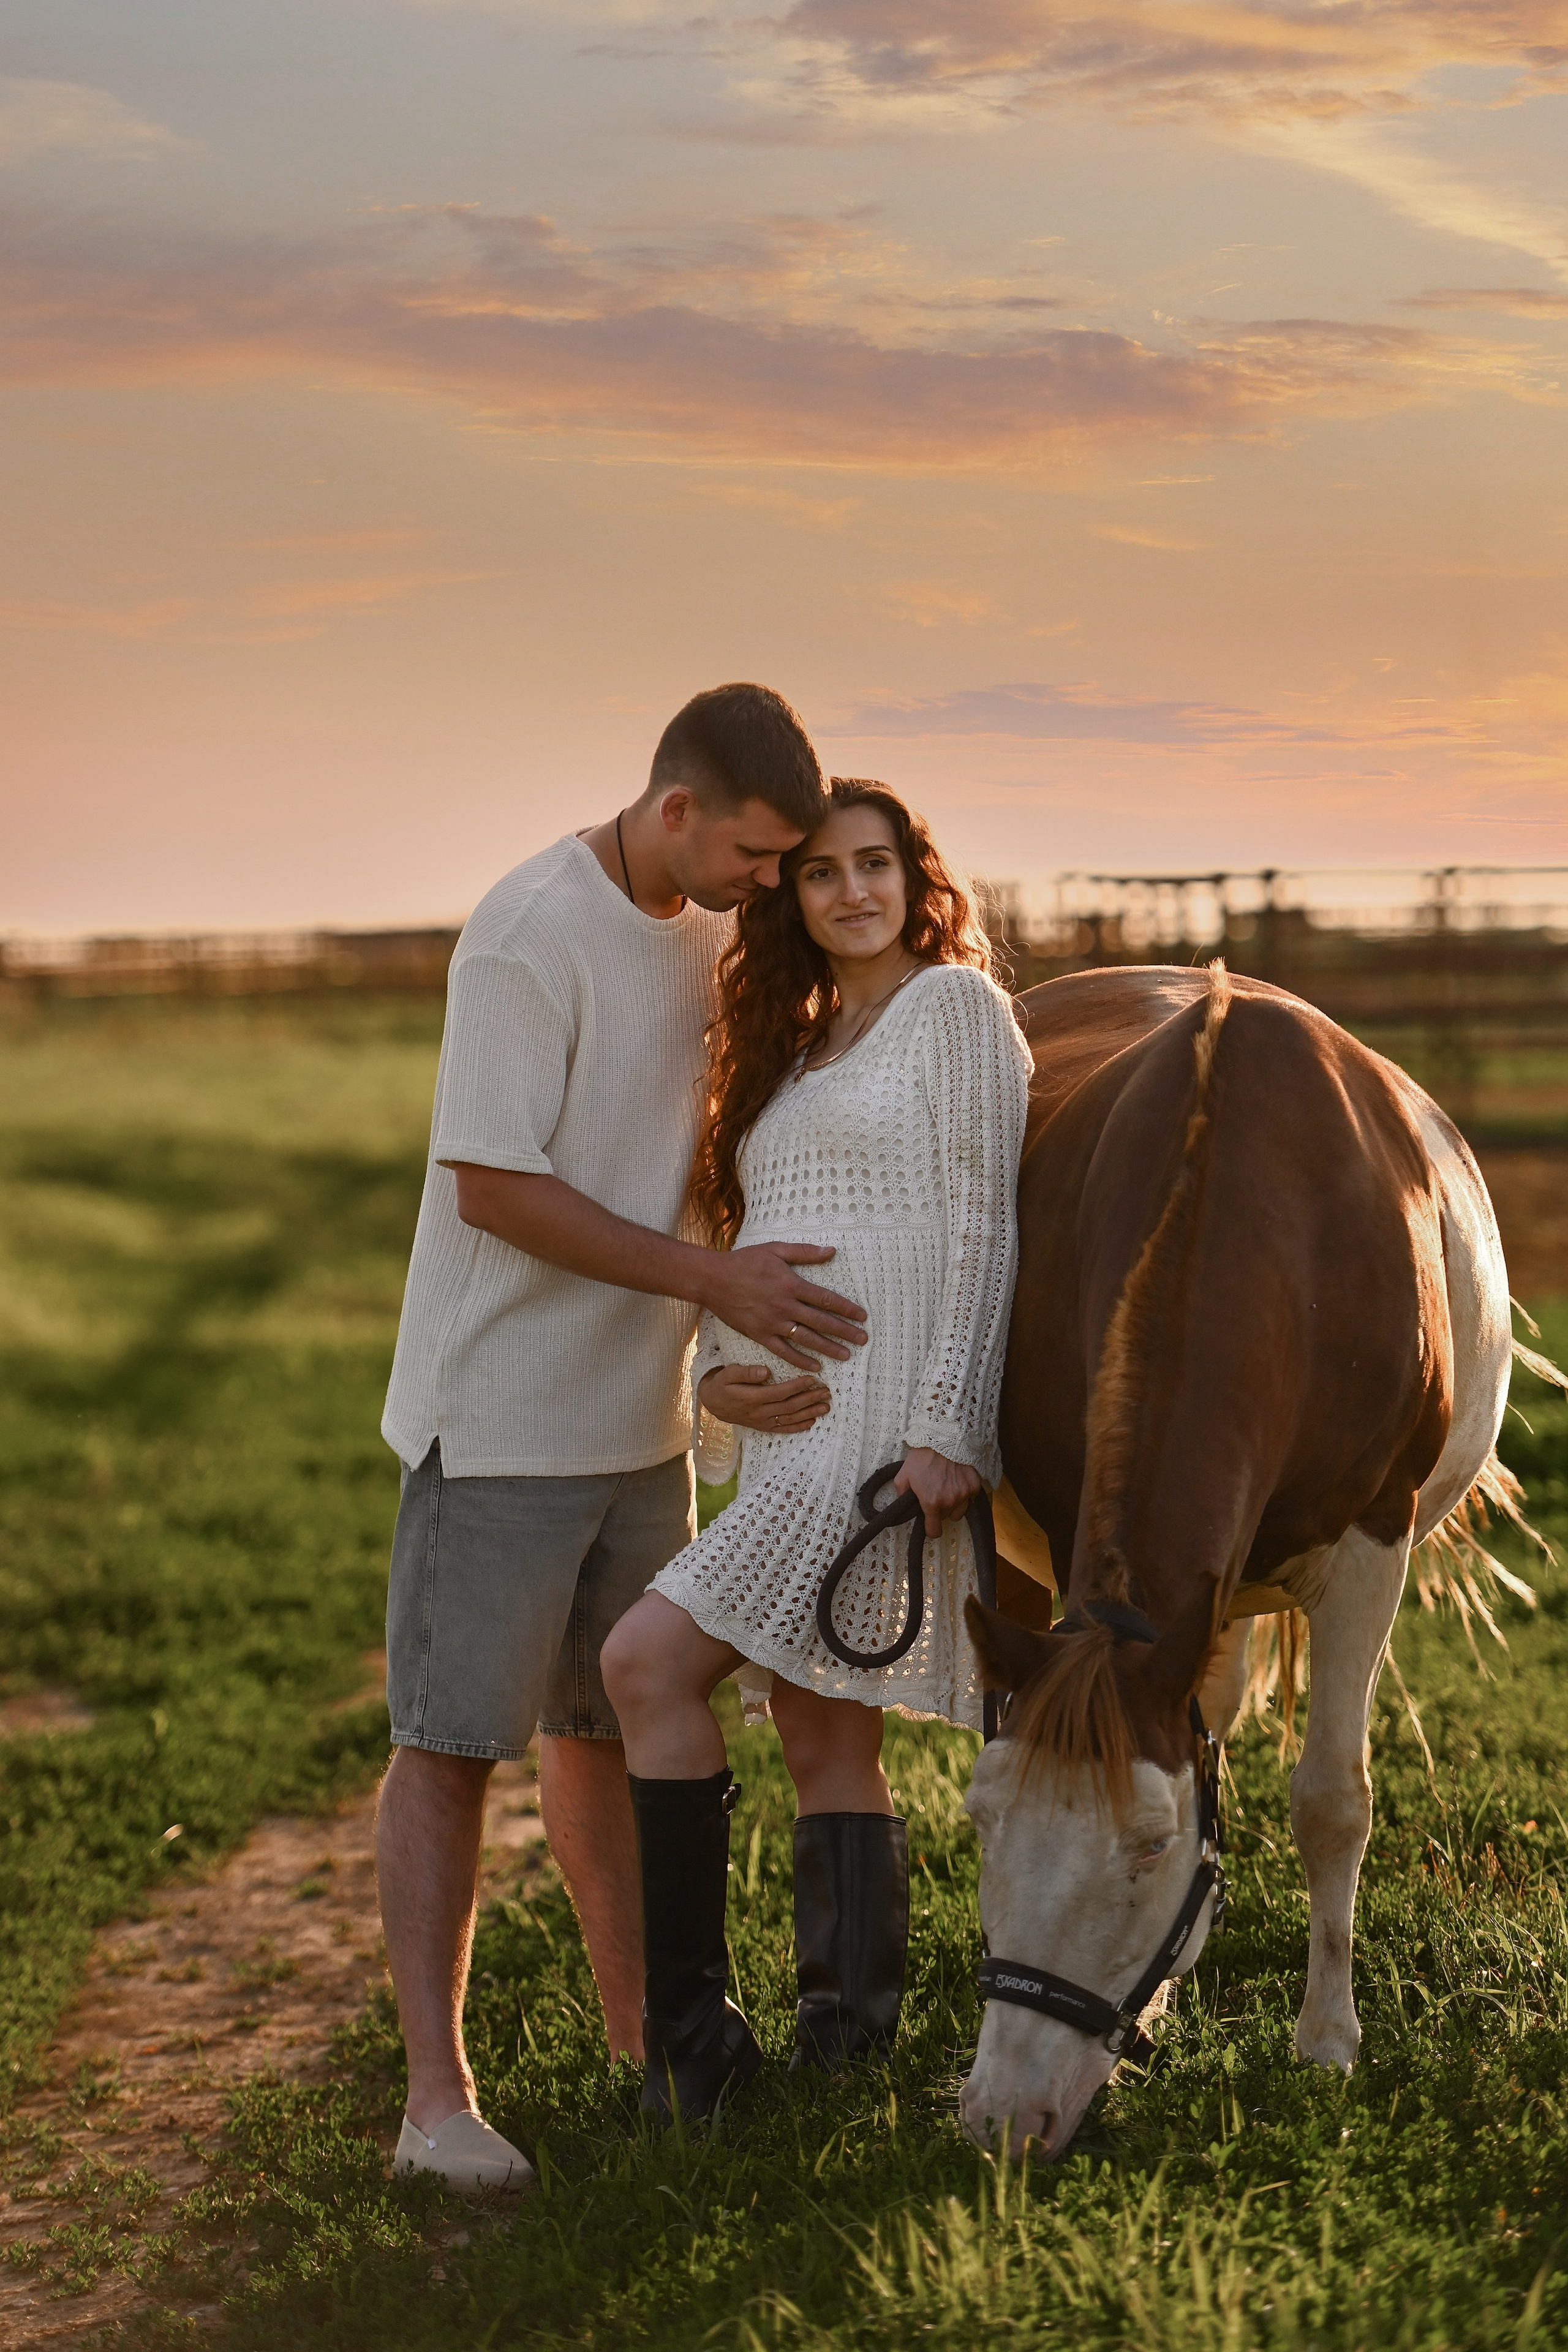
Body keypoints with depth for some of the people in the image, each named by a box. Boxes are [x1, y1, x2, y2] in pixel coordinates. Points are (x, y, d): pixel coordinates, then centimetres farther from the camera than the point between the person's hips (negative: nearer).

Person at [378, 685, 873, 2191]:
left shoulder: (713, 924, 5)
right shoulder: (528, 937, -19)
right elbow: (492, 1188, -21)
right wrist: (715, 1280, -23)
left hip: (638, 1416, 8)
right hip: (501, 1416, -7)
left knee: (609, 1725, 17)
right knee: (450, 1740, -2)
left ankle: (642, 2032, 28)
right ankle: (436, 2094, 1)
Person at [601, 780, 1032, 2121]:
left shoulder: (955, 1007, -1)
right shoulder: (792, 1048, 22)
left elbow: (985, 1229, -9)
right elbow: (736, 1243, 19)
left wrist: (949, 1426, -17)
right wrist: (720, 1374, -2)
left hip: (883, 1429, -8)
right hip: (787, 1427, 8)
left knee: (650, 1662, -15)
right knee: (826, 1742, 8)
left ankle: (691, 2032, -7)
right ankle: (847, 2049, 12)